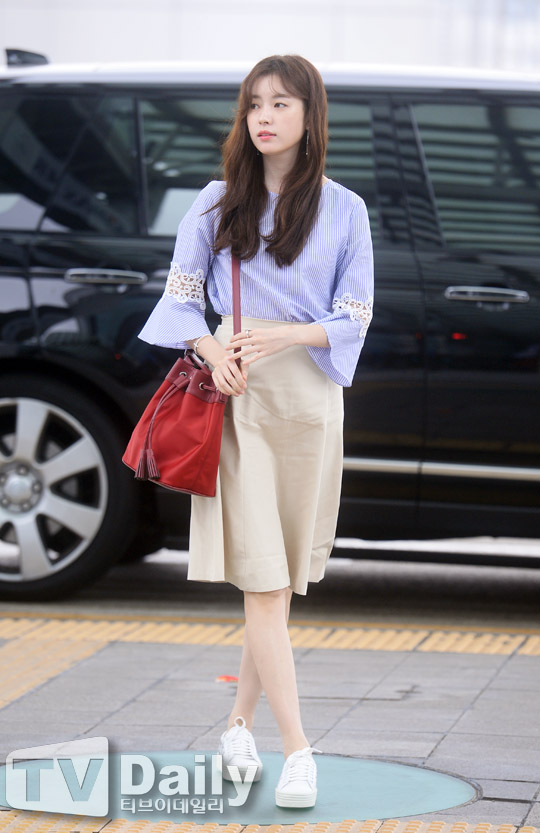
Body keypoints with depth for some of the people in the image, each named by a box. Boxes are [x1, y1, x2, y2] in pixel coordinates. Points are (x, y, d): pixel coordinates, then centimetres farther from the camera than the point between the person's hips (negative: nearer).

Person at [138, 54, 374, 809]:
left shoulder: (344, 210, 5)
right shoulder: (218, 204, 7)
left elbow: (355, 317, 3)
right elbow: (180, 296, 8)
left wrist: (286, 334, -15)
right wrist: (212, 350, -12)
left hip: (310, 394, 1)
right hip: (237, 393, -1)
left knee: (283, 577, 6)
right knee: (261, 577, -10)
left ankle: (241, 726, 21)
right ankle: (296, 749, -12)